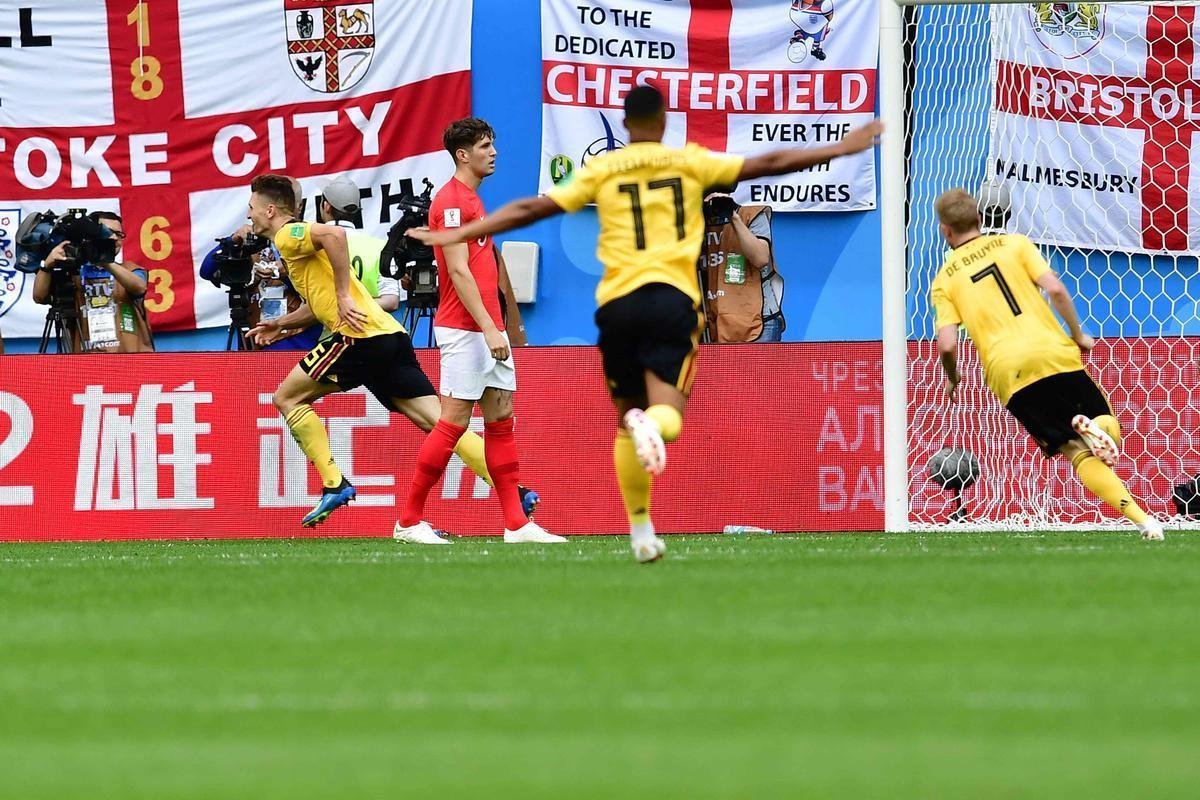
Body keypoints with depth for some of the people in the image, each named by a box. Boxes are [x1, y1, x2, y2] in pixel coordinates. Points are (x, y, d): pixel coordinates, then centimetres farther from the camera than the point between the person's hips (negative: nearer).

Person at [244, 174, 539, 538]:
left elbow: (334, 234, -23)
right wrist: (279, 324, 36)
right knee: (437, 422, 0)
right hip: (389, 336, 9)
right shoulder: (298, 241, 28)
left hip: (361, 336, -9)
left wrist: (343, 297, -21)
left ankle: (334, 485, -1)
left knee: (288, 397, 5)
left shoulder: (289, 235, -1)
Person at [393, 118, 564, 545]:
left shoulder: (472, 199, 17)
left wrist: (495, 327, 17)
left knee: (501, 420, 6)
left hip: (488, 330, 10)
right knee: (454, 422, -7)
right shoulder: (451, 200, -12)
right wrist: (489, 328, -23)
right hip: (463, 330, -10)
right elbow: (458, 271, -19)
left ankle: (516, 524, 5)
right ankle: (409, 520, 0)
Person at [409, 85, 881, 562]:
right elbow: (768, 165, 10)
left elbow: (530, 209, 5)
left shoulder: (601, 170, 9)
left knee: (628, 419, 15)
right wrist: (840, 150, 18)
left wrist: (457, 235, 11)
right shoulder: (689, 162, 8)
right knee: (667, 416, -8)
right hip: (673, 296, -2)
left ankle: (641, 530, 13)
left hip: (617, 302, 2)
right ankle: (651, 424, -45)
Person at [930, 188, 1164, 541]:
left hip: (1007, 373, 0)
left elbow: (947, 345, 0)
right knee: (1108, 429, 15)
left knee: (1078, 452, 7)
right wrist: (1078, 335, 12)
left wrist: (952, 379, 20)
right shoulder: (1013, 244, 12)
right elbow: (1055, 289, -1)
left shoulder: (944, 280, 11)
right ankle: (1092, 429, -25)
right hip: (1055, 353, 0)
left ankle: (1139, 516, -19)